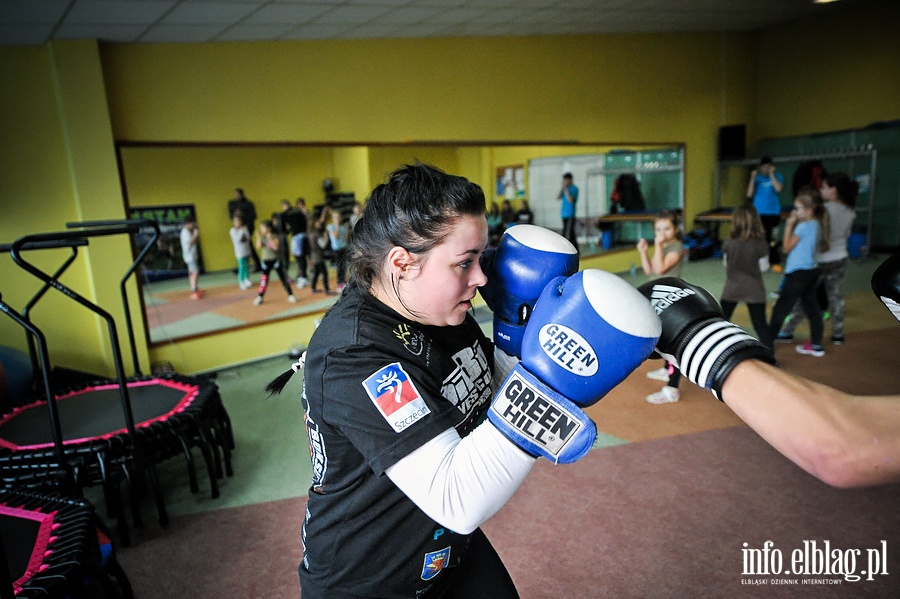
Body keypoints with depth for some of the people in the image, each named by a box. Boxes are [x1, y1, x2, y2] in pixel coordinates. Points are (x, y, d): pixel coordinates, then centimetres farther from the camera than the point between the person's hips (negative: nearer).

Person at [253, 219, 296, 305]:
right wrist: (258, 238, -18)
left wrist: (270, 238, -26)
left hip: (276, 260, -3)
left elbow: (276, 246, -21)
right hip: (266, 261, 3)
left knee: (283, 278, 1)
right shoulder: (262, 237, 1)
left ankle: (290, 295, 8)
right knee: (264, 279, 3)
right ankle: (259, 297, 13)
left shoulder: (275, 236, -8)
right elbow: (258, 247, -11)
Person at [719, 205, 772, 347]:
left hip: (732, 288, 1)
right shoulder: (760, 244, -11)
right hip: (754, 289, -1)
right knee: (760, 324, 7)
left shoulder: (728, 243, -9)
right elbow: (764, 267, -4)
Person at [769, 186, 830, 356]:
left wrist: (789, 225, -8)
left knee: (780, 309, -4)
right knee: (811, 307, 15)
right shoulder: (818, 224, 9)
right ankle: (816, 344, 23)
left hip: (798, 272, -9)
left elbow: (787, 247, -12)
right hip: (812, 270, 9)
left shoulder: (804, 226, -17)